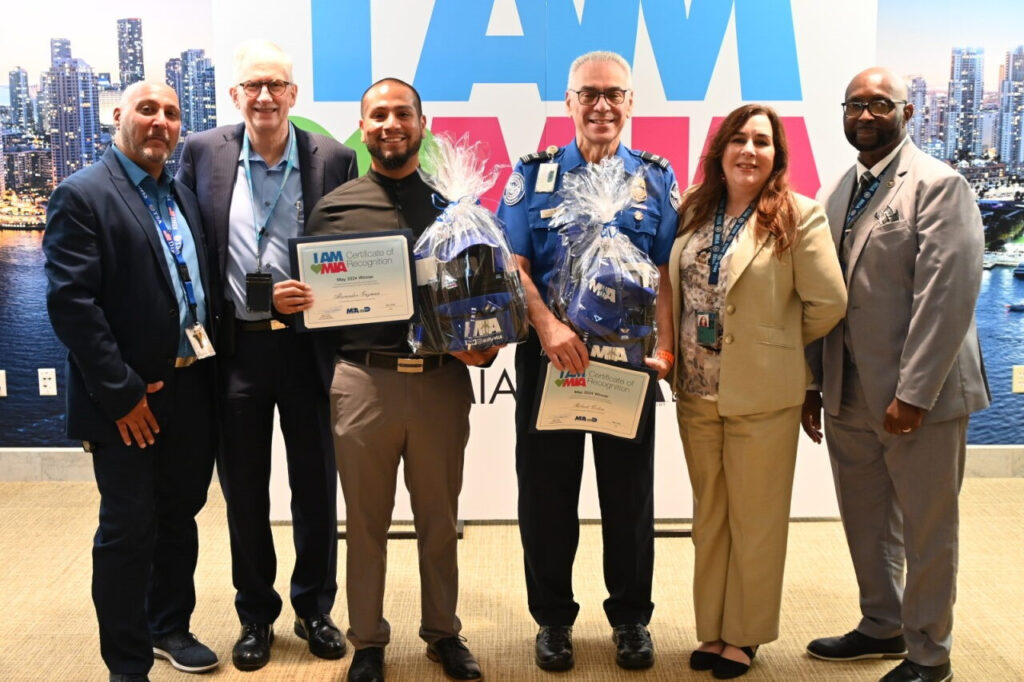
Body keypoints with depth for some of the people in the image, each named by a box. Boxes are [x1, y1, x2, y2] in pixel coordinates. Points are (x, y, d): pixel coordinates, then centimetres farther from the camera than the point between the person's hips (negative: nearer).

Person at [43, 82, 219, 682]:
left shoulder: (184, 197, 12)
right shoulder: (83, 196, -9)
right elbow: (71, 302, -16)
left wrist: (209, 371, 4)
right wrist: (121, 393, -18)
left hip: (192, 392, 7)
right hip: (130, 401, -6)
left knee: (180, 516, 18)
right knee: (128, 530, 3)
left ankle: (170, 627, 36)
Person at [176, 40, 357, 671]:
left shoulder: (334, 159, -3)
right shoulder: (203, 153, 1)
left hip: (309, 345, -1)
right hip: (235, 348, 1)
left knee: (316, 489, 11)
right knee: (244, 493, 13)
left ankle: (315, 609, 31)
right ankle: (256, 616, 31)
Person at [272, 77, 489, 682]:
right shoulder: (334, 208, 5)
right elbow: (311, 299, 7)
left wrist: (485, 345, -10)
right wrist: (284, 300, -14)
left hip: (443, 380, 1)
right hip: (363, 381, 0)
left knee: (439, 519, 14)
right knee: (366, 522, 12)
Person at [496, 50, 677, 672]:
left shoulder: (656, 178, 5)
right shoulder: (534, 174, 3)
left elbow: (667, 273, 0)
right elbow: (512, 264, -4)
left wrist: (664, 349, -13)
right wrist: (548, 327, -19)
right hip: (550, 357, 0)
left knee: (629, 492, 10)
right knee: (547, 491, 8)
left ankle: (631, 616, 27)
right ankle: (553, 616, 25)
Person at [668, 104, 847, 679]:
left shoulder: (799, 217, -8)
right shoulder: (695, 213, 7)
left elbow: (828, 303, -8)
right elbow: (674, 291, 14)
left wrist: (776, 346, 1)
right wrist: (676, 362, 6)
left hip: (761, 396, -5)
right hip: (697, 393, 5)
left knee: (755, 521, 8)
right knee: (710, 517, 15)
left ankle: (744, 636, 25)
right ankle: (712, 629, 30)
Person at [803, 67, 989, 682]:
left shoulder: (938, 185, -9)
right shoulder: (841, 192, 12)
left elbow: (947, 298, -17)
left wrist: (913, 395, -20)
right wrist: (813, 383, 9)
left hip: (918, 395, -6)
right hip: (849, 394, 6)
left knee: (926, 531, 7)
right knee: (866, 522, 17)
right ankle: (882, 627, 36)